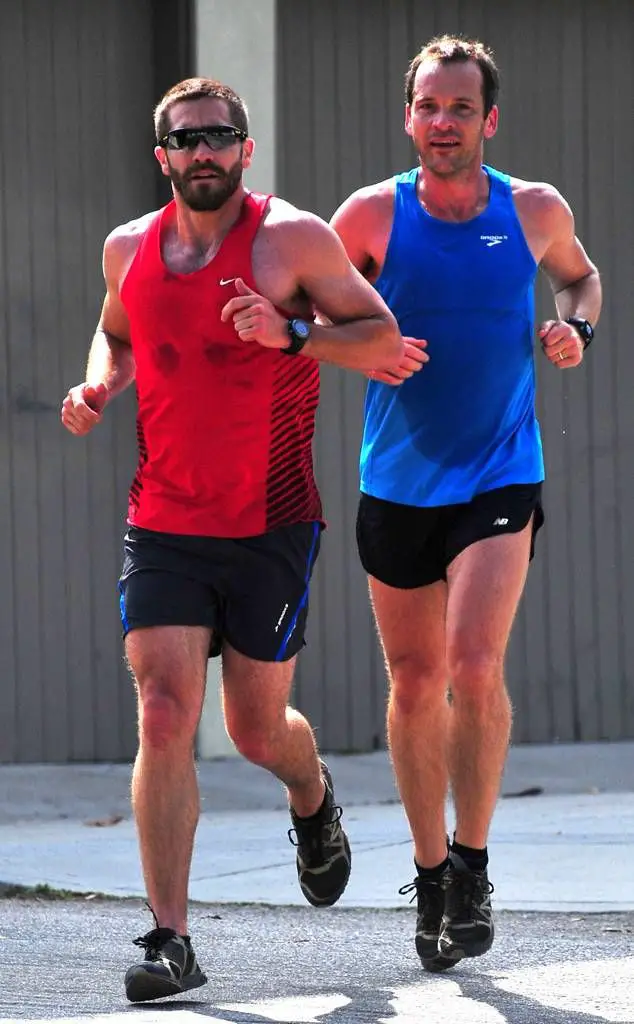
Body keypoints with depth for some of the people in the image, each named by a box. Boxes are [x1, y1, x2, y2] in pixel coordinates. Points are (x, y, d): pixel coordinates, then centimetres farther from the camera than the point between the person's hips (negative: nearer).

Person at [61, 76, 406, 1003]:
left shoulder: (291, 238, -6)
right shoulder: (129, 249, 6)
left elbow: (385, 337, -4)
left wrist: (291, 334, -21)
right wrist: (98, 388, 4)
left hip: (272, 527, -2)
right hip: (162, 526, 2)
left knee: (257, 730, 6)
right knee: (164, 715, -12)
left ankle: (314, 800, 44)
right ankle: (170, 939, -12)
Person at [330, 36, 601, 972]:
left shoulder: (534, 211, -1)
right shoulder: (375, 215, -5)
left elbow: (581, 275, 20)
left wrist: (577, 326, -1)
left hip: (499, 480, -1)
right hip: (396, 483, 1)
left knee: (475, 667, -18)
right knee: (415, 685, 8)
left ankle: (472, 869, -5)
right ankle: (430, 873, 24)